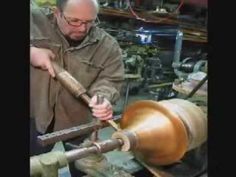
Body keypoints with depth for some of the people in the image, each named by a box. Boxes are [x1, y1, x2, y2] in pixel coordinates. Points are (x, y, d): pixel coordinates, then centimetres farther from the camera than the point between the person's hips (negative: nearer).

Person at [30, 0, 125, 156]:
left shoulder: (108, 45, -10)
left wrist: (102, 97, -34)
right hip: (36, 113, 0)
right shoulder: (35, 19, -11)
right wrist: (31, 51, -24)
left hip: (79, 119, 1)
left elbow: (109, 80, -12)